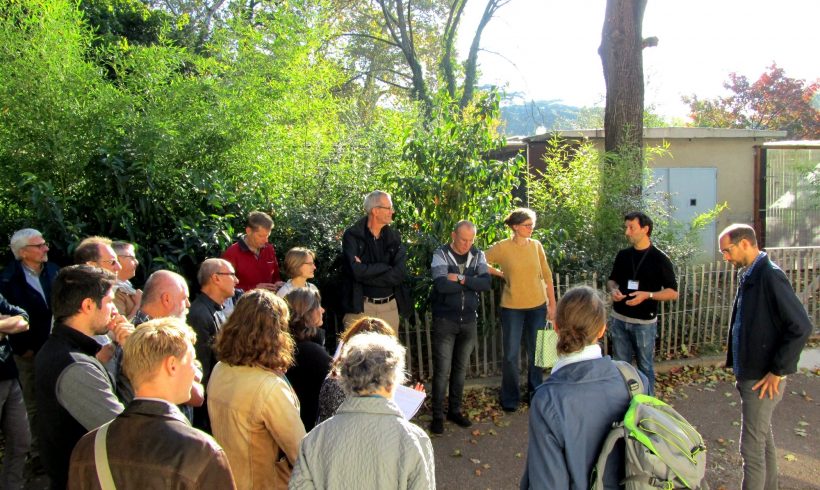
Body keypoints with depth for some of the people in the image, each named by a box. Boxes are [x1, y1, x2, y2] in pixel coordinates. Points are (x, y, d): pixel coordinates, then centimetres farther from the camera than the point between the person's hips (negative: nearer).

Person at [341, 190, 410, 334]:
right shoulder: (352, 236, -5)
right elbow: (357, 271, -20)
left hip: (390, 306, 4)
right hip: (360, 307, -4)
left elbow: (400, 273, -6)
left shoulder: (394, 237, 7)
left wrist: (367, 271, -13)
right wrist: (386, 267, -9)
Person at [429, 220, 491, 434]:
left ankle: (455, 410, 26)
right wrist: (472, 283, -14)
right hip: (445, 321, -4)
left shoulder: (478, 255, 4)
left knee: (461, 368, 13)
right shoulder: (441, 254, -7)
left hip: (469, 321, 4)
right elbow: (441, 284, -22)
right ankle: (437, 415, 10)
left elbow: (487, 282, -10)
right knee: (442, 370, -1)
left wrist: (461, 279, -20)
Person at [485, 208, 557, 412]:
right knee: (511, 354, 6)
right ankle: (510, 398, 21)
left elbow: (547, 276, 5)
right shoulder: (502, 247, -8)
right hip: (512, 308, -2)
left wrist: (552, 303, 5)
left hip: (537, 306, 3)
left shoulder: (536, 245, 1)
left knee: (536, 352, 13)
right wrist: (501, 274, -3)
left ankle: (536, 393, 31)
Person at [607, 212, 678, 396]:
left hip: (644, 322, -4)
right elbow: (612, 279, 18)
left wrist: (647, 295, -22)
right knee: (620, 365, 12)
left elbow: (673, 292, -7)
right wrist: (613, 290, -5)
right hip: (619, 319, 4)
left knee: (645, 367, 7)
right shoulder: (622, 255, 5)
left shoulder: (659, 259, -8)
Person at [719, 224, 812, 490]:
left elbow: (801, 327, -23)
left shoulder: (770, 276, -20)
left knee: (752, 446, 0)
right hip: (750, 375, 9)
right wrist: (740, 368, 12)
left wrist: (778, 371, -18)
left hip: (763, 379, -9)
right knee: (764, 438, 21)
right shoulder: (748, 275, 8)